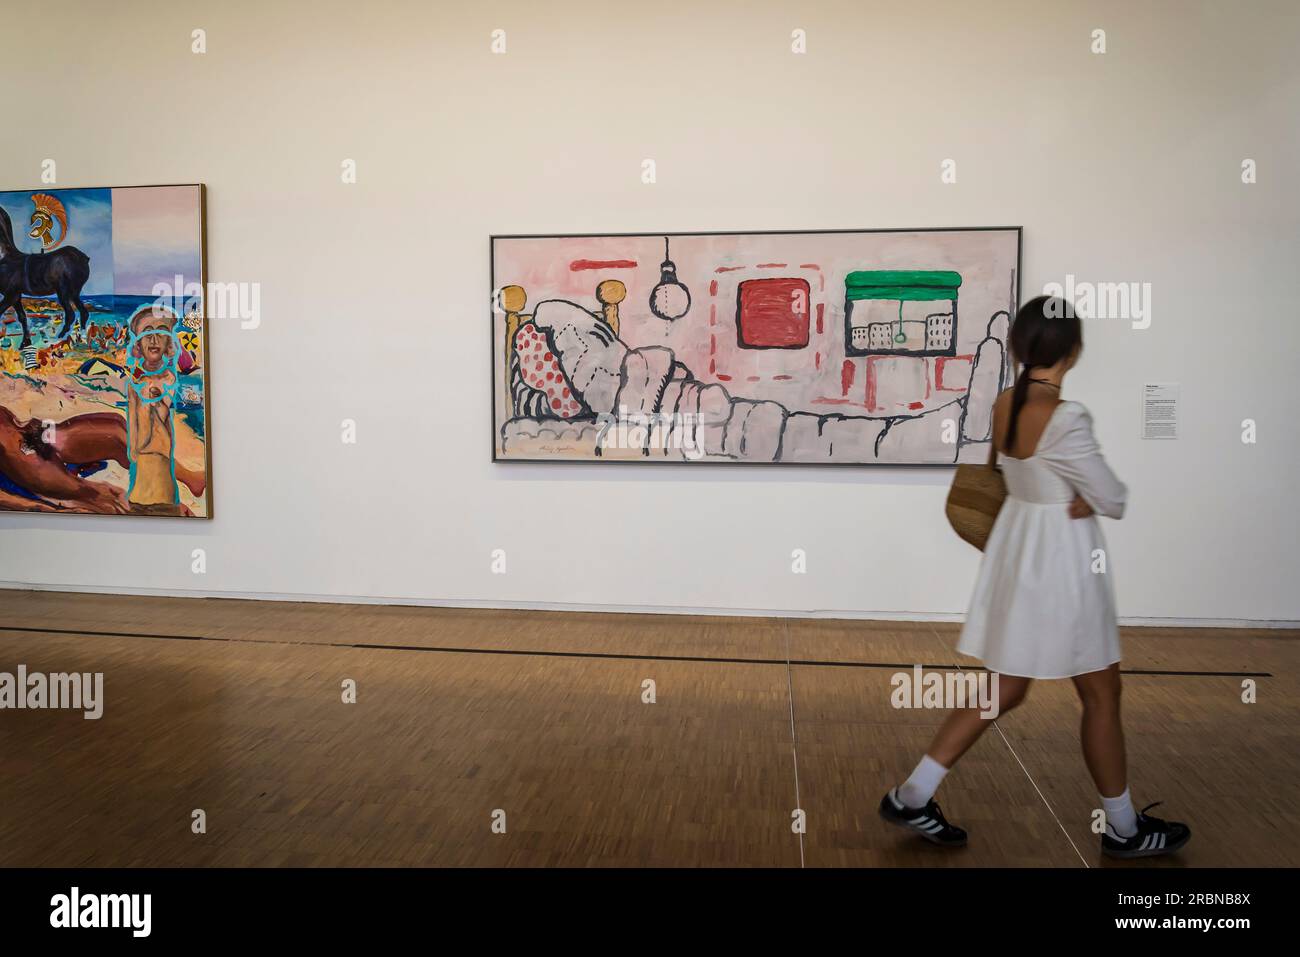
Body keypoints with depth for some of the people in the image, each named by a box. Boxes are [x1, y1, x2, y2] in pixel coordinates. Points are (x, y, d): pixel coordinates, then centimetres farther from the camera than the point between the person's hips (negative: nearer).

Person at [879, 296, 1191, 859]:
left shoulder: (1004, 404, 1)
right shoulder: (1065, 418, -23)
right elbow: (1113, 499, -15)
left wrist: (1081, 499, 0)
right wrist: (1098, 500, 6)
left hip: (1016, 548, 8)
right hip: (1060, 560, -8)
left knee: (1005, 689, 17)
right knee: (1101, 693, 12)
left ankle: (912, 796, 18)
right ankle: (1124, 830, 31)